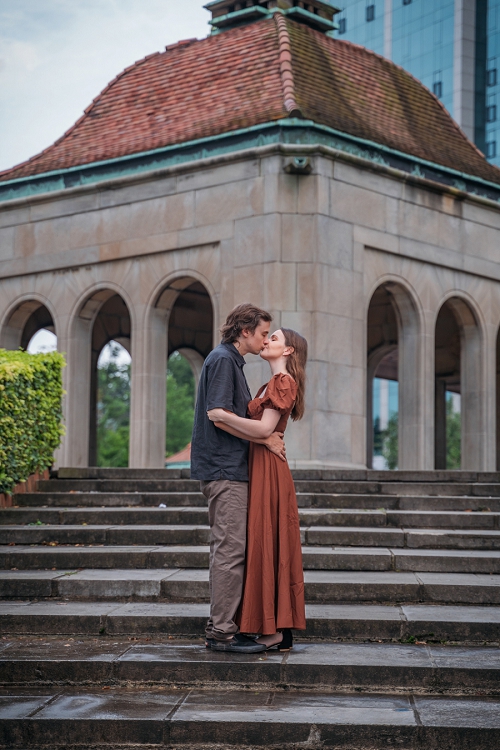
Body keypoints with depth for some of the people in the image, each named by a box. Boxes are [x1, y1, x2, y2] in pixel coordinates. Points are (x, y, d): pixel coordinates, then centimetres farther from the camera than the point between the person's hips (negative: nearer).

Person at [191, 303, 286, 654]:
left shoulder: (232, 361, 21)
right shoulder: (222, 359, -10)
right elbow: (218, 414, -18)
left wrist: (266, 434, 10)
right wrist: (265, 438, -11)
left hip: (230, 468, 11)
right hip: (224, 468, -11)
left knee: (227, 549, 11)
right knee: (231, 549, -9)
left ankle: (220, 627, 16)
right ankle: (223, 631, -6)